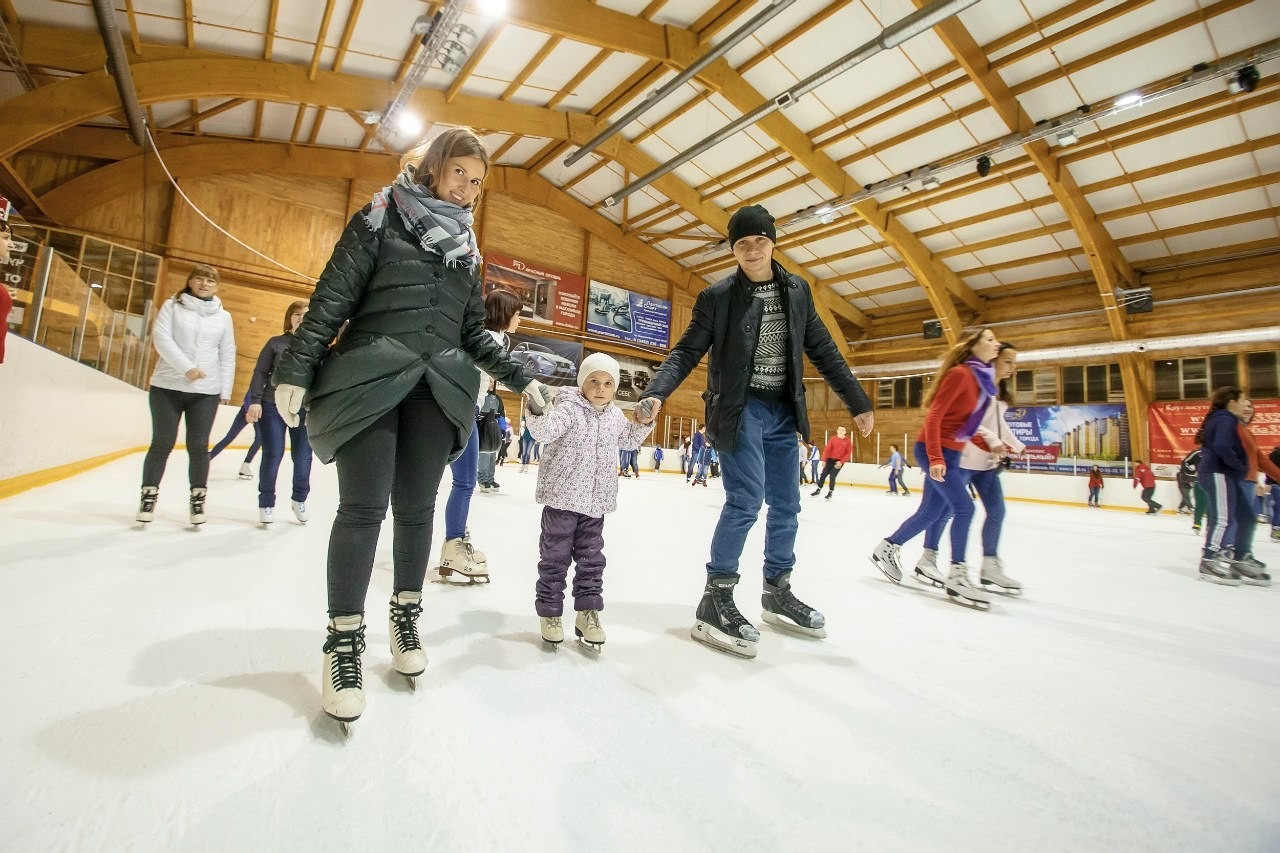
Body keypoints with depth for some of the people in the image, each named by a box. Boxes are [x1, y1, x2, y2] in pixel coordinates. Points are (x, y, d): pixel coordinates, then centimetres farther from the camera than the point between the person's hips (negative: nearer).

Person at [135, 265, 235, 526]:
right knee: (162, 443, 4)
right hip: (167, 387, -1)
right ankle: (149, 495, 19)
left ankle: (197, 498, 14)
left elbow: (227, 356, 8)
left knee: (198, 446, 3)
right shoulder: (172, 306, 5)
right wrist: (186, 367, -20)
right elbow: (161, 338, -7)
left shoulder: (223, 316, 9)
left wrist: (225, 391, 3)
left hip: (206, 392, 1)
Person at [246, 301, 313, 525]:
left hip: (304, 410, 1)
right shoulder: (276, 343, 4)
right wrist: (255, 400, -7)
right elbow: (260, 372, 3)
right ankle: (266, 503, 16)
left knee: (303, 457, 4)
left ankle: (299, 499, 24)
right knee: (272, 455, 1)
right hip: (272, 407, -1)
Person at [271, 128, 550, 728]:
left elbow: (474, 333, 18)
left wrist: (520, 378, 14)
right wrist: (296, 368, -7)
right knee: (363, 508, -6)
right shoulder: (380, 219, 5)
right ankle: (345, 636, 8)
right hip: (368, 381, -3)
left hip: (437, 390, 4)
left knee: (416, 509, 4)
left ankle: (405, 614, 23)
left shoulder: (466, 248, 18)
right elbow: (331, 300, -1)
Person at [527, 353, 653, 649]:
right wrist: (536, 411, -42)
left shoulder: (615, 416, 7)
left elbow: (628, 440, 23)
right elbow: (544, 430, -27)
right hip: (563, 498, -5)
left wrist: (643, 423, 10)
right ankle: (549, 611, 22)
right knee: (555, 556, 7)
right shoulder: (569, 408, -13)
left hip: (596, 502, 6)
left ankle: (588, 610, 27)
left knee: (591, 557, 14)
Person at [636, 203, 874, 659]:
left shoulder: (797, 291, 7)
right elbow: (686, 352, -7)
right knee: (746, 500, -16)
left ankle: (777, 591, 28)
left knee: (785, 505, 11)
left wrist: (858, 402, 13)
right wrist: (656, 393, -24)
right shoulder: (717, 296, -6)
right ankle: (715, 600, -2)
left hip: (783, 410, 6)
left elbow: (823, 351, 11)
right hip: (739, 408, -5)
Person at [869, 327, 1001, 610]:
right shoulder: (959, 373, -13)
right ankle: (956, 577, -5)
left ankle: (887, 549, 24)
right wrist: (936, 458, -24)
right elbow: (934, 416, -18)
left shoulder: (982, 378, 11)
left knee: (930, 513, 10)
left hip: (950, 453, 9)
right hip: (934, 451, -9)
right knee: (964, 507, -12)